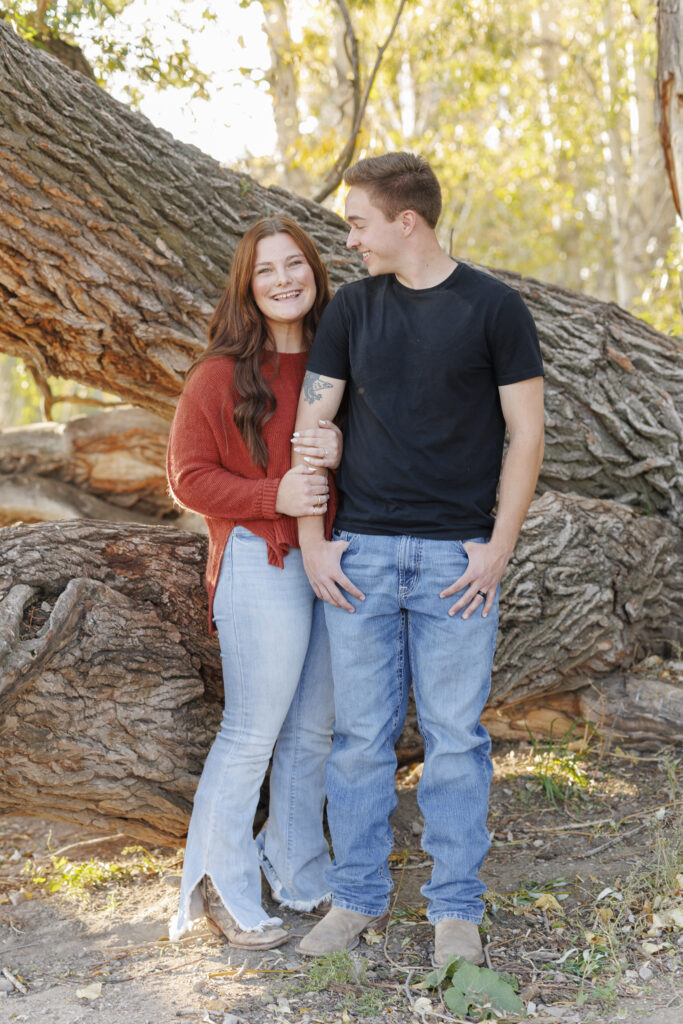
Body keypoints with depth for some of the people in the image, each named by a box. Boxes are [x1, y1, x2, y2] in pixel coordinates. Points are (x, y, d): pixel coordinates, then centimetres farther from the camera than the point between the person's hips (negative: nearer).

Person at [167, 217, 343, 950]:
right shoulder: (222, 373, -7)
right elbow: (189, 477, -6)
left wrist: (341, 455, -12)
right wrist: (274, 494, -19)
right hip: (260, 564, -5)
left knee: (313, 732, 15)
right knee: (252, 733, -1)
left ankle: (298, 873, 31)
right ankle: (222, 889, 13)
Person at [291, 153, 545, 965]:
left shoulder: (493, 308, -1)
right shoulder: (352, 308, 7)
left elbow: (526, 432, 0)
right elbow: (309, 427, 8)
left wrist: (499, 548, -7)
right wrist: (312, 543, 1)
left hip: (457, 560, -2)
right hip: (360, 554, 3)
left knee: (455, 734, 4)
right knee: (359, 734, 6)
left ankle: (455, 908, 16)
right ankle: (358, 896, 20)